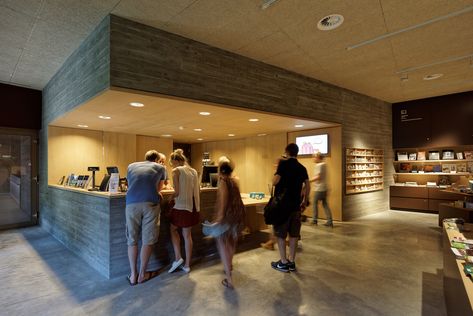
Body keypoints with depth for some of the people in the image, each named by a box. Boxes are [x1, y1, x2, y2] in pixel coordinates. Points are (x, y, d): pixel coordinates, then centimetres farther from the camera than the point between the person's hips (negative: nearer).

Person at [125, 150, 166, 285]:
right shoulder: (160, 168, 19)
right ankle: (142, 274, 19)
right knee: (147, 241, 9)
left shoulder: (131, 166, 25)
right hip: (150, 204, -2)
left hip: (132, 204, 2)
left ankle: (133, 275, 20)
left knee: (132, 240, 13)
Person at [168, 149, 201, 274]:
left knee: (173, 229, 19)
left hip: (181, 206, -6)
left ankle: (178, 258, 10)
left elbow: (177, 192, -12)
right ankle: (187, 265, 21)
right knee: (187, 234, 14)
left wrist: (170, 198, 6)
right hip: (193, 207, 6)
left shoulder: (176, 171, -7)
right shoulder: (193, 171, 10)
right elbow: (198, 191, 12)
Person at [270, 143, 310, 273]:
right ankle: (292, 262, 20)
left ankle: (283, 262, 13)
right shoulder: (302, 168, 6)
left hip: (282, 204, -5)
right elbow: (307, 186, 8)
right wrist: (304, 201, 18)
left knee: (280, 234, 6)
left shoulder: (283, 164, -10)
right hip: (295, 204, 5)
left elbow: (275, 182, -17)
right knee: (293, 234, 12)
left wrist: (276, 173, 3)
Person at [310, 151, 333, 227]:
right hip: (324, 187, 9)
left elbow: (318, 177, -20)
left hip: (319, 188, -8)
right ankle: (329, 221, 7)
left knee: (315, 203, 4)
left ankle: (314, 220, 11)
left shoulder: (318, 165, -14)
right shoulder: (324, 164, 14)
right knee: (325, 204, 9)